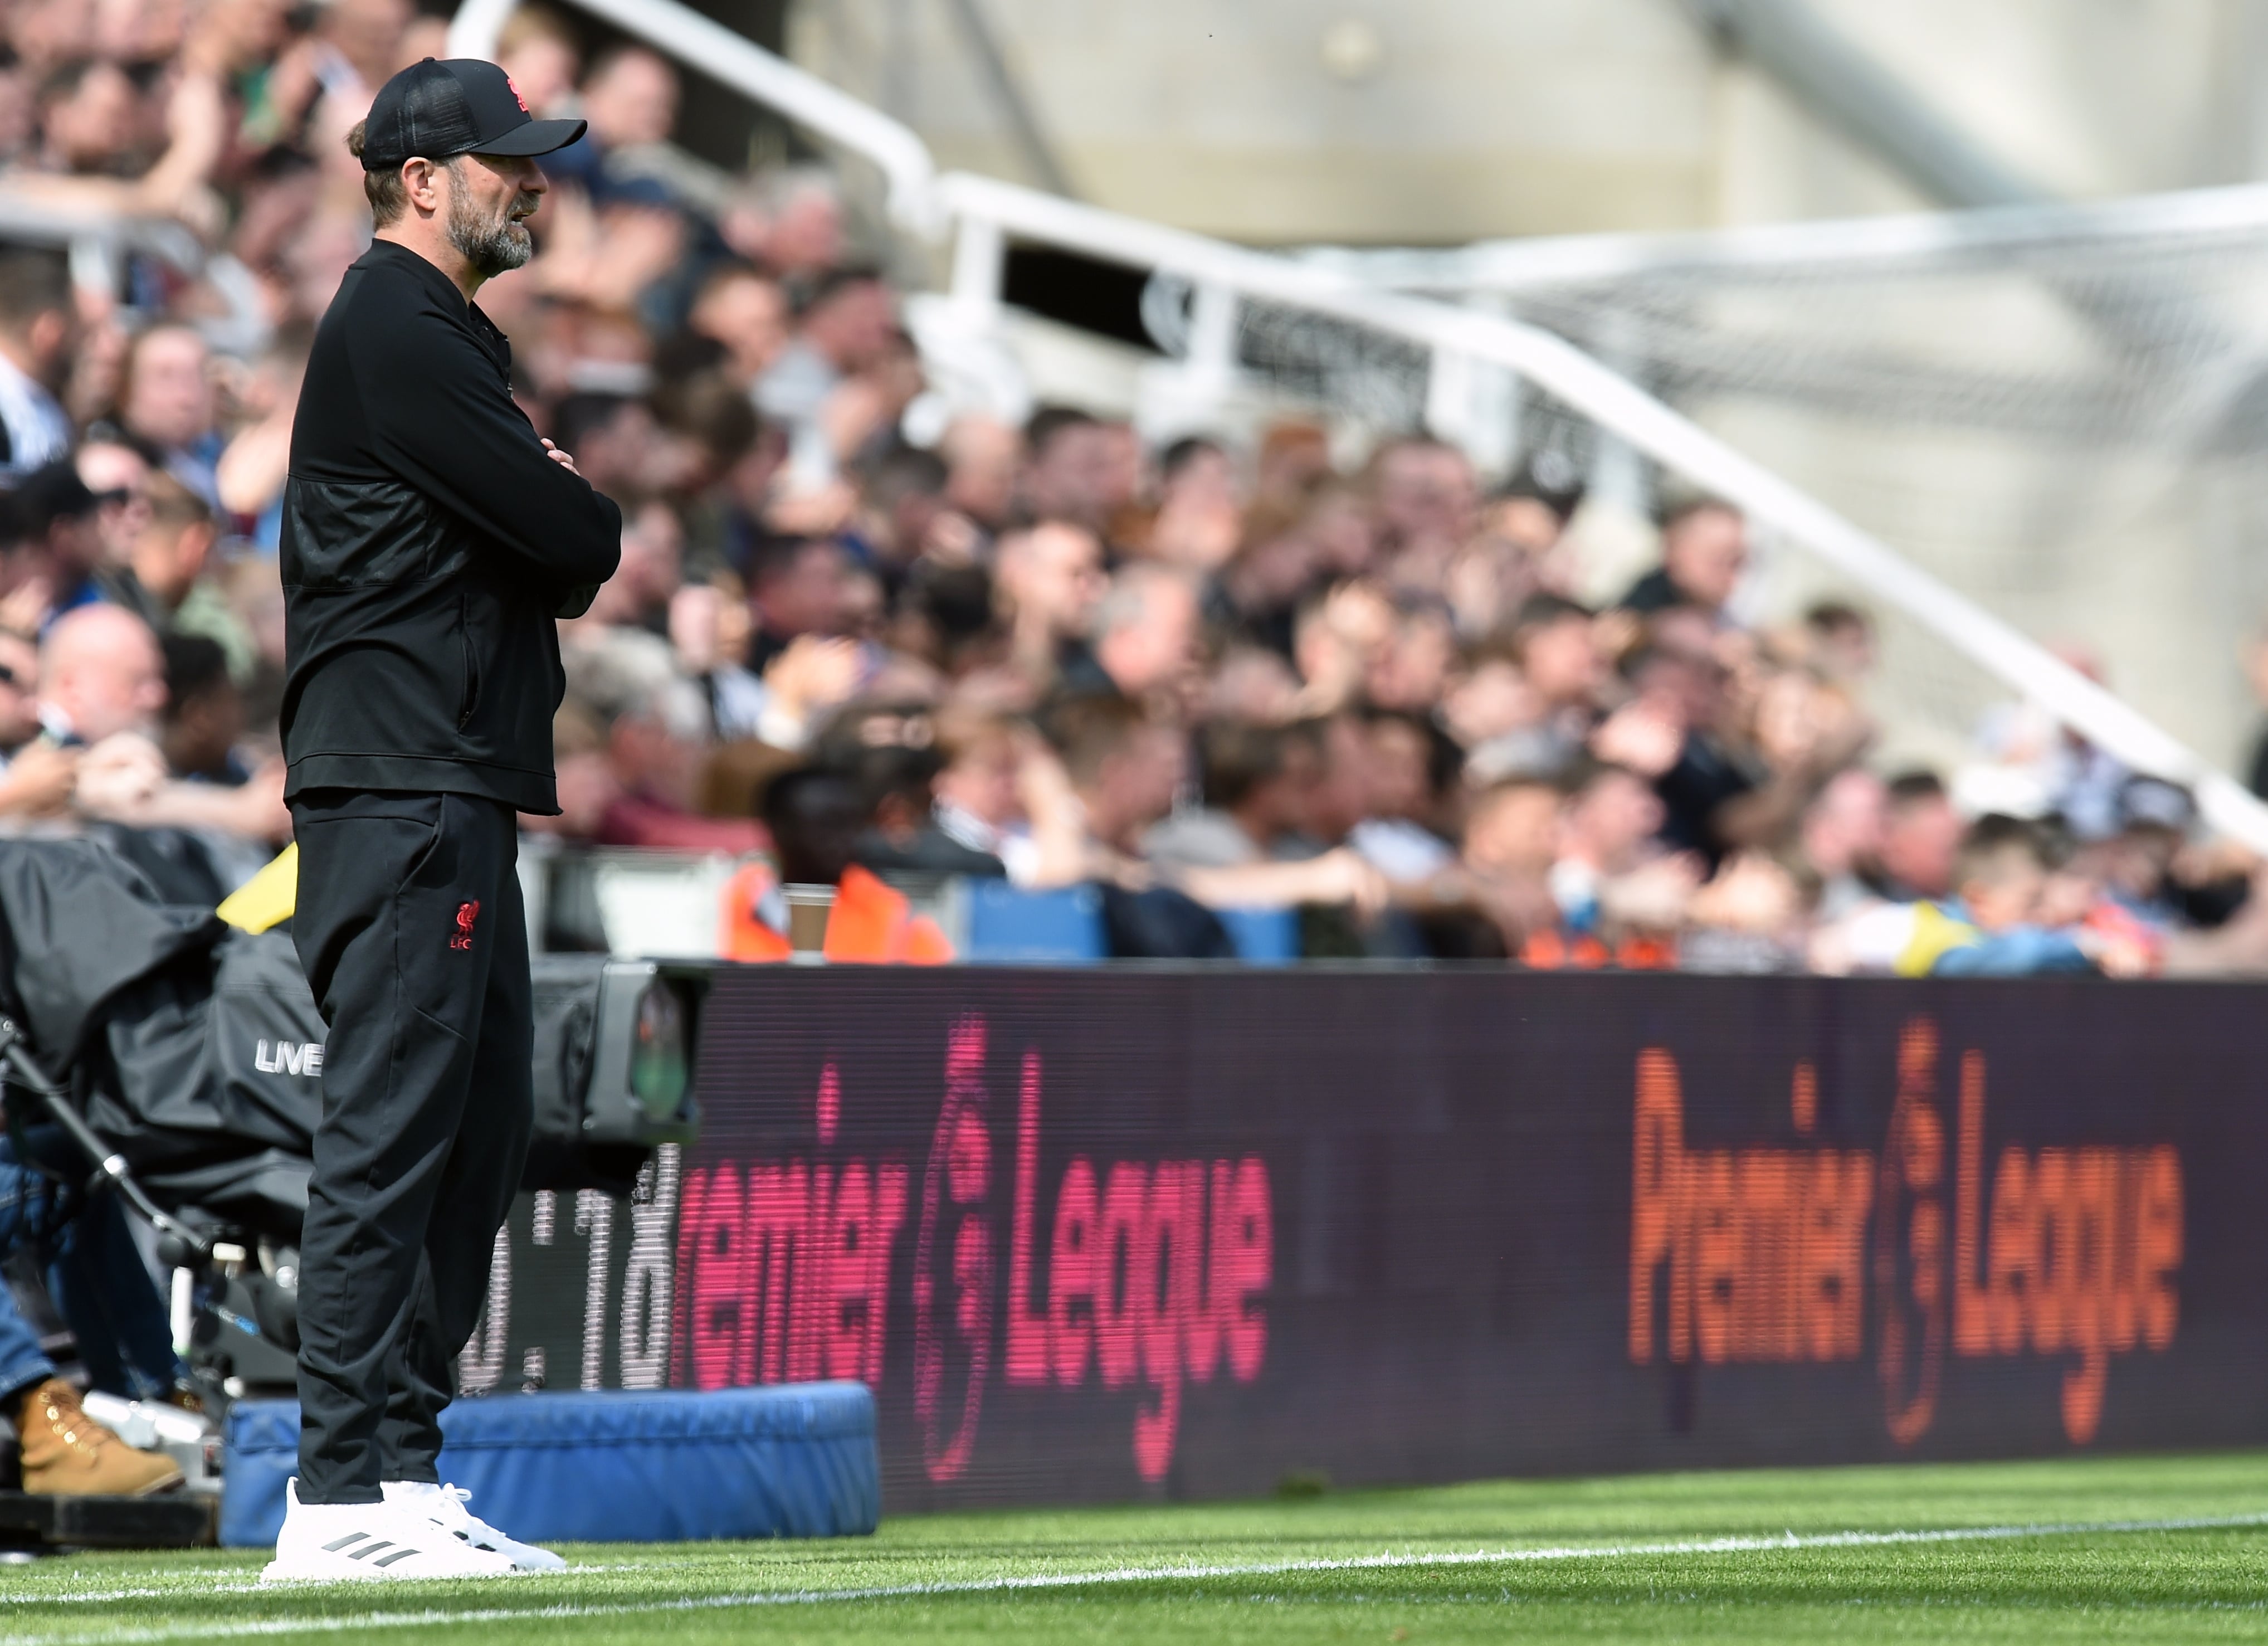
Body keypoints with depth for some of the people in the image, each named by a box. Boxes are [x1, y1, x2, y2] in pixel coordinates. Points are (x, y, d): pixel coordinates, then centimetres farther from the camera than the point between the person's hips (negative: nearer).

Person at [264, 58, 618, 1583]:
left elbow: (562, 559, 22)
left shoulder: (451, 337, 23)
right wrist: (593, 521, 7)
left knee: (479, 1128, 11)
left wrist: (558, 527, 1)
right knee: (393, 1128, -12)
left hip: (461, 787, 11)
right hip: (403, 785, -11)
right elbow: (578, 540, -15)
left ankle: (399, 1471, 14)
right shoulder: (396, 333, -11)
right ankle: (347, 1496, -14)